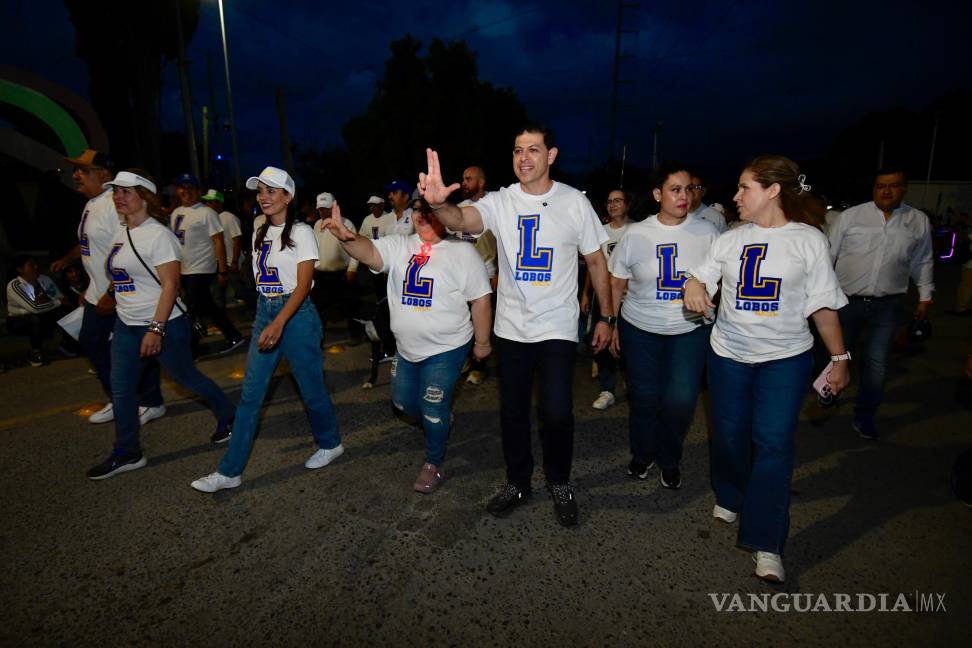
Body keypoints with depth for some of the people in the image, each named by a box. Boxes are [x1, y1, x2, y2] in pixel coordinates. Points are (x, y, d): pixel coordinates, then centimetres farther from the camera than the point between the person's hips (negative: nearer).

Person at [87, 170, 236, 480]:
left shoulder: (158, 235, -15)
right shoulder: (120, 235, 10)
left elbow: (170, 284, -20)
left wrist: (156, 329, -25)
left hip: (163, 324, -8)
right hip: (126, 325, 8)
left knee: (186, 377, 6)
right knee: (120, 389, 9)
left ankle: (228, 416, 29)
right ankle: (126, 453, 22)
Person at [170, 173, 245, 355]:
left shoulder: (206, 213, -9)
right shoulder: (175, 213, 12)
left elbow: (218, 242, -12)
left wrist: (223, 271, -17)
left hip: (201, 271, -7)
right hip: (184, 270, 8)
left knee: (193, 311, -5)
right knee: (208, 307, 12)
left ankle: (191, 350, 8)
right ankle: (234, 336, 23)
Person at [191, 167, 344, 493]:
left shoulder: (301, 232, -8)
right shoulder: (260, 234, 12)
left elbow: (303, 284, -15)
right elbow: (262, 279, 17)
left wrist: (279, 323, -25)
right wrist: (267, 320, 13)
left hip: (297, 315, -6)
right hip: (264, 312, 6)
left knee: (310, 387, 6)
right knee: (250, 394, 5)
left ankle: (330, 443, 30)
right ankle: (230, 470, 11)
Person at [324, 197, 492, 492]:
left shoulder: (462, 252, -11)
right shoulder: (398, 245, -1)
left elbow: (480, 300, -9)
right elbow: (370, 252, -20)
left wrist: (482, 341, -6)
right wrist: (347, 237, -41)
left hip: (445, 349, -5)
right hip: (407, 347, 6)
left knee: (433, 410, 4)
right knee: (403, 402, 20)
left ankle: (433, 464, 29)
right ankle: (443, 419, 49)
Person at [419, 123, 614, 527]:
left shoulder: (575, 202, -3)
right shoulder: (499, 202, -3)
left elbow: (596, 260, 4)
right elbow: (463, 221, -23)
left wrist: (606, 316, 2)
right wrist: (439, 204, -46)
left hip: (557, 327, -2)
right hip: (510, 327, 2)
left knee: (556, 413, -6)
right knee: (512, 410, 13)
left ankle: (560, 483, 23)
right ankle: (517, 482, 34)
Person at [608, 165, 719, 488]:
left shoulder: (706, 231, -3)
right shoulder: (636, 234, -4)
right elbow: (617, 283, 2)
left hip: (690, 329, 0)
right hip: (640, 328, 0)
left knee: (681, 400, -5)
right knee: (643, 398, 8)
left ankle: (669, 460, 24)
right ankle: (641, 454, 35)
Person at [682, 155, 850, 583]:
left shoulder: (809, 239, -2)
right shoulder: (730, 240, 4)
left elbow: (823, 305, 1)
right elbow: (700, 275, 2)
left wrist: (839, 357, 2)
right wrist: (693, 285, -23)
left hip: (785, 358, -2)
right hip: (728, 354, 3)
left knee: (773, 442, -7)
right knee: (729, 434, 12)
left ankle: (766, 543, 1)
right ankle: (731, 498, 39)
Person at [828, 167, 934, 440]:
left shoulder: (919, 221, 5)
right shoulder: (851, 216, -2)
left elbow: (923, 262, 14)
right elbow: (829, 254, 2)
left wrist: (925, 297, 14)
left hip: (887, 306, 2)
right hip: (845, 301, -1)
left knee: (877, 365, 4)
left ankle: (865, 415, 22)